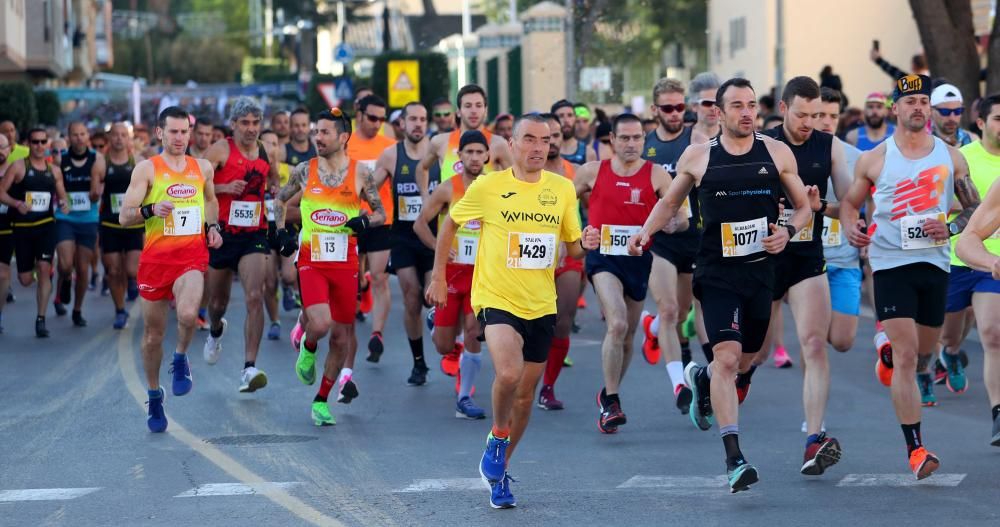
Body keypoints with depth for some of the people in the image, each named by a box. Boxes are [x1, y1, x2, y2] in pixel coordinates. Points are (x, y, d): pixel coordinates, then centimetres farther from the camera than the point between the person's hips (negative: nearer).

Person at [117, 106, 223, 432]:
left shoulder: (202, 167, 10)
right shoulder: (147, 169, -1)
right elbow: (124, 217, -6)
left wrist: (213, 226, 12)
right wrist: (150, 210, -25)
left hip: (192, 255, 1)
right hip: (155, 256, -1)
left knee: (188, 315, -28)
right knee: (153, 333, 7)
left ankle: (181, 360, 3)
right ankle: (154, 396, 28)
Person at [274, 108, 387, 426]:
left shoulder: (361, 173, 0)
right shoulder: (304, 171, 2)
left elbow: (381, 214, 9)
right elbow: (279, 200, 17)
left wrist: (365, 221, -13)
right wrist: (282, 232, 2)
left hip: (345, 263, 1)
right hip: (311, 261, -1)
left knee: (341, 336, 5)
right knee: (320, 324, -23)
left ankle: (321, 400, 20)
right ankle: (307, 348, 15)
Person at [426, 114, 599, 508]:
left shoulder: (563, 189, 3)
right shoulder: (488, 187, -6)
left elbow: (572, 247, 12)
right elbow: (450, 223, 8)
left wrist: (585, 244, -12)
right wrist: (438, 277, 8)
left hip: (541, 305, 4)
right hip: (496, 299, -4)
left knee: (525, 394, 10)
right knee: (509, 373, -28)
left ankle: (499, 471, 29)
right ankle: (497, 437, 1)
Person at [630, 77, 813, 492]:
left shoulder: (777, 153, 3)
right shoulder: (697, 157, 1)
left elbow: (803, 206, 12)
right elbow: (670, 202, 16)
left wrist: (788, 231, -9)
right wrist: (645, 232, 0)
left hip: (761, 270, 3)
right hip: (717, 272, -3)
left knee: (745, 360, 16)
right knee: (728, 357, -17)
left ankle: (702, 378, 52)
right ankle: (733, 458, -18)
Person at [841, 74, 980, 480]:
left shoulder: (950, 157, 5)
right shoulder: (874, 160, 0)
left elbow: (974, 208, 10)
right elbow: (849, 202, 13)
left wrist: (949, 228, -9)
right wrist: (852, 228, -8)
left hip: (935, 263, 3)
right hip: (891, 263, -3)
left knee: (924, 353, 16)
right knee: (907, 356, -14)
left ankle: (887, 357, 53)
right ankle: (915, 449, -14)